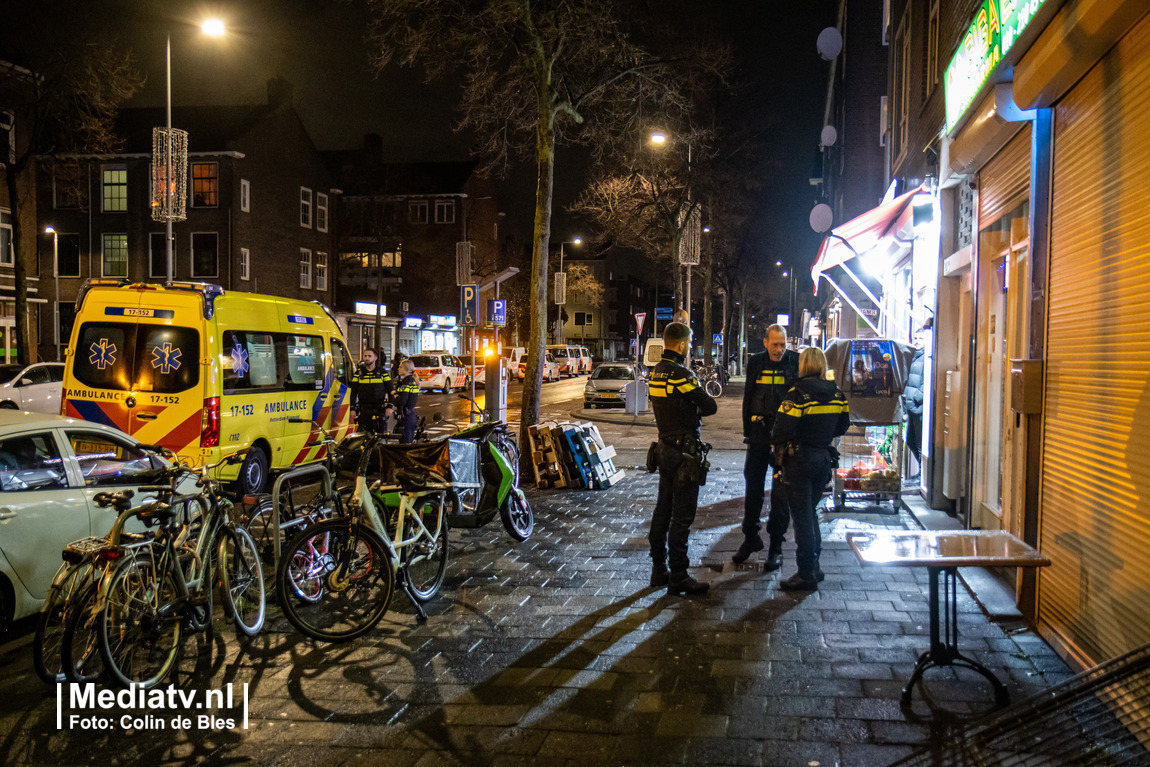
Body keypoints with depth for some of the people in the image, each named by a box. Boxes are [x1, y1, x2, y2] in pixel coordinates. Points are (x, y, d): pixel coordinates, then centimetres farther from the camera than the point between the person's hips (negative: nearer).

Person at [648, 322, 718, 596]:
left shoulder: (656, 372, 8)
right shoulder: (681, 374, -20)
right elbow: (710, 407, -17)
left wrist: (691, 408, 0)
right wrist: (698, 409, 3)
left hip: (664, 447, 9)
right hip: (683, 452, -9)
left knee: (663, 510, 15)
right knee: (682, 516, -3)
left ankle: (659, 569, 24)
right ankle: (678, 577, 3)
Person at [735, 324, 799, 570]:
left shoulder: (796, 362, -5)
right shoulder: (756, 363, 4)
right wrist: (747, 430, 8)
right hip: (759, 436, 3)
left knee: (781, 492, 3)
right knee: (753, 487, 11)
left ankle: (776, 545, 12)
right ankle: (751, 538, 27)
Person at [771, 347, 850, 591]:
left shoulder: (797, 394, -16)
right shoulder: (837, 394, 3)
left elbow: (783, 429, -19)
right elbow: (842, 428, 13)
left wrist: (779, 450, 0)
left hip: (800, 459, -6)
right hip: (824, 458, 6)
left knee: (802, 515, 0)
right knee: (810, 511, 20)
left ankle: (807, 575, 4)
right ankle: (814, 566, 26)